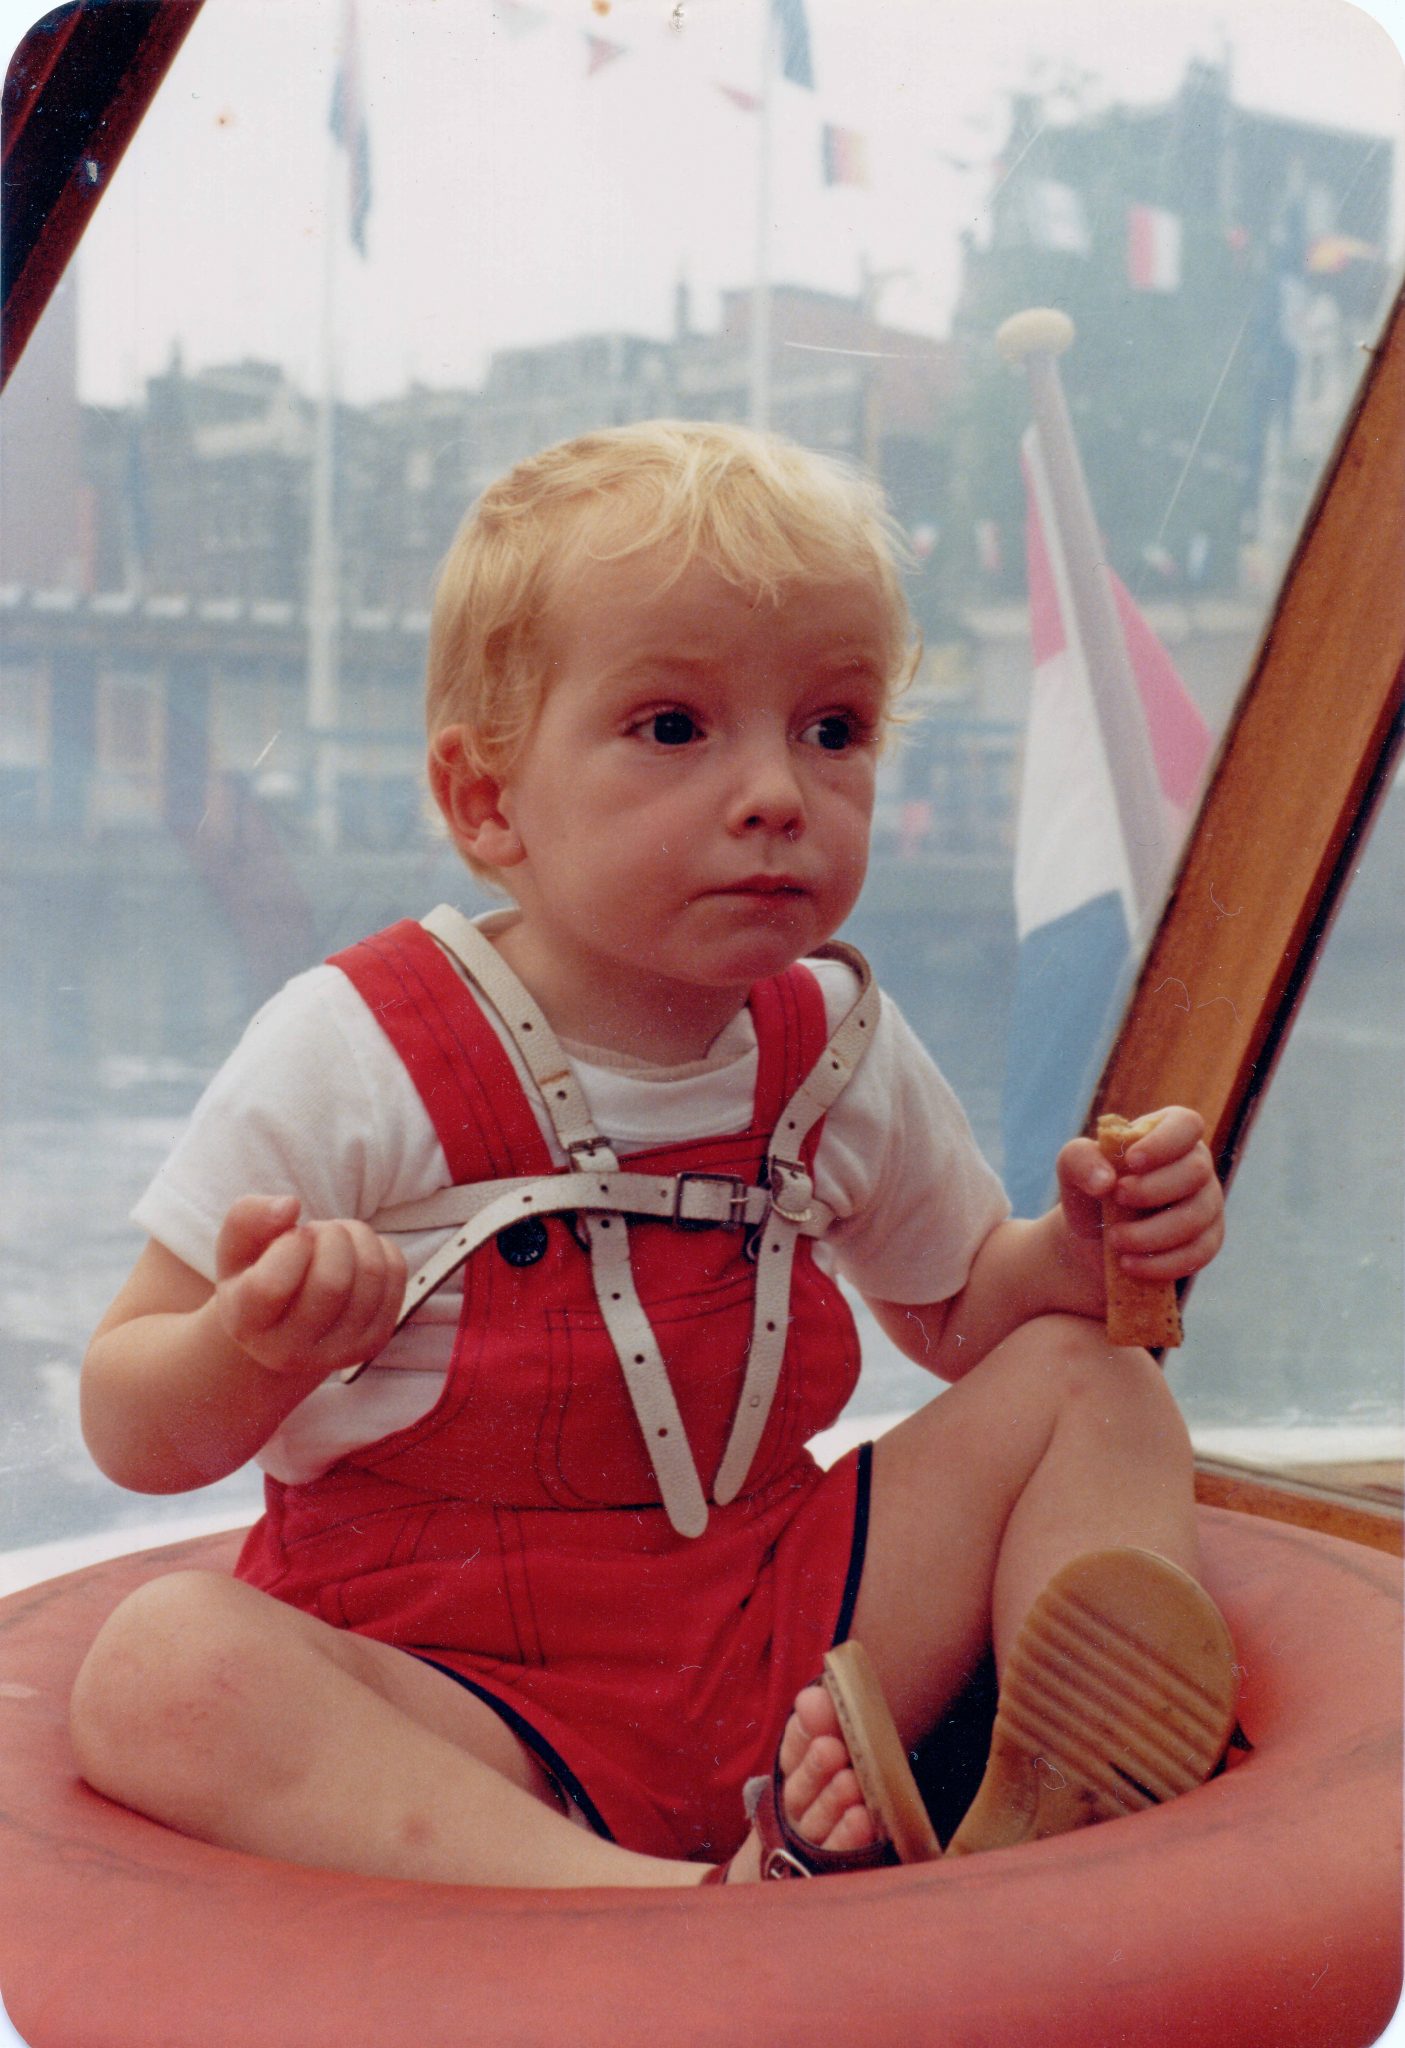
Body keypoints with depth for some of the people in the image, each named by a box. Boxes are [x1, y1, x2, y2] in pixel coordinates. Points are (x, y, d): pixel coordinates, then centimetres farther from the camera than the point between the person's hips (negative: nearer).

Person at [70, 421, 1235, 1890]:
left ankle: (1040, 1830, -22)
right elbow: (132, 1433, -8)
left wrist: (1093, 1251, -4)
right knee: (161, 1670, -31)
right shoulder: (353, 1056, -13)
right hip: (447, 1688, -4)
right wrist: (255, 1348, -32)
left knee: (1086, 1387, -2)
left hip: (781, 1652, 4)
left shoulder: (842, 1055, 2)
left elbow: (960, 1308, 19)